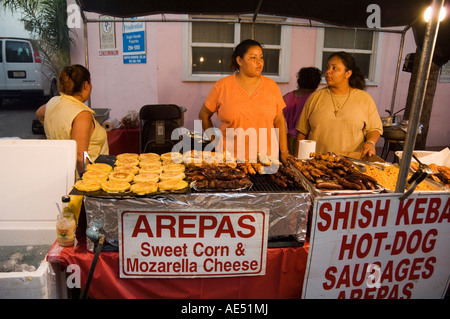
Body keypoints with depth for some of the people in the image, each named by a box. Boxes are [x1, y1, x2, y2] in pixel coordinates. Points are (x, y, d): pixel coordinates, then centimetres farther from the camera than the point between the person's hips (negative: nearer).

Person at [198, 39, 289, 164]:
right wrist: (215, 141, 3)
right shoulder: (222, 86, -2)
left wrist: (284, 152, 2)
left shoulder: (271, 86, 4)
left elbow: (279, 121, 7)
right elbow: (204, 115, 7)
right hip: (230, 156, -1)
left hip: (266, 155, 2)